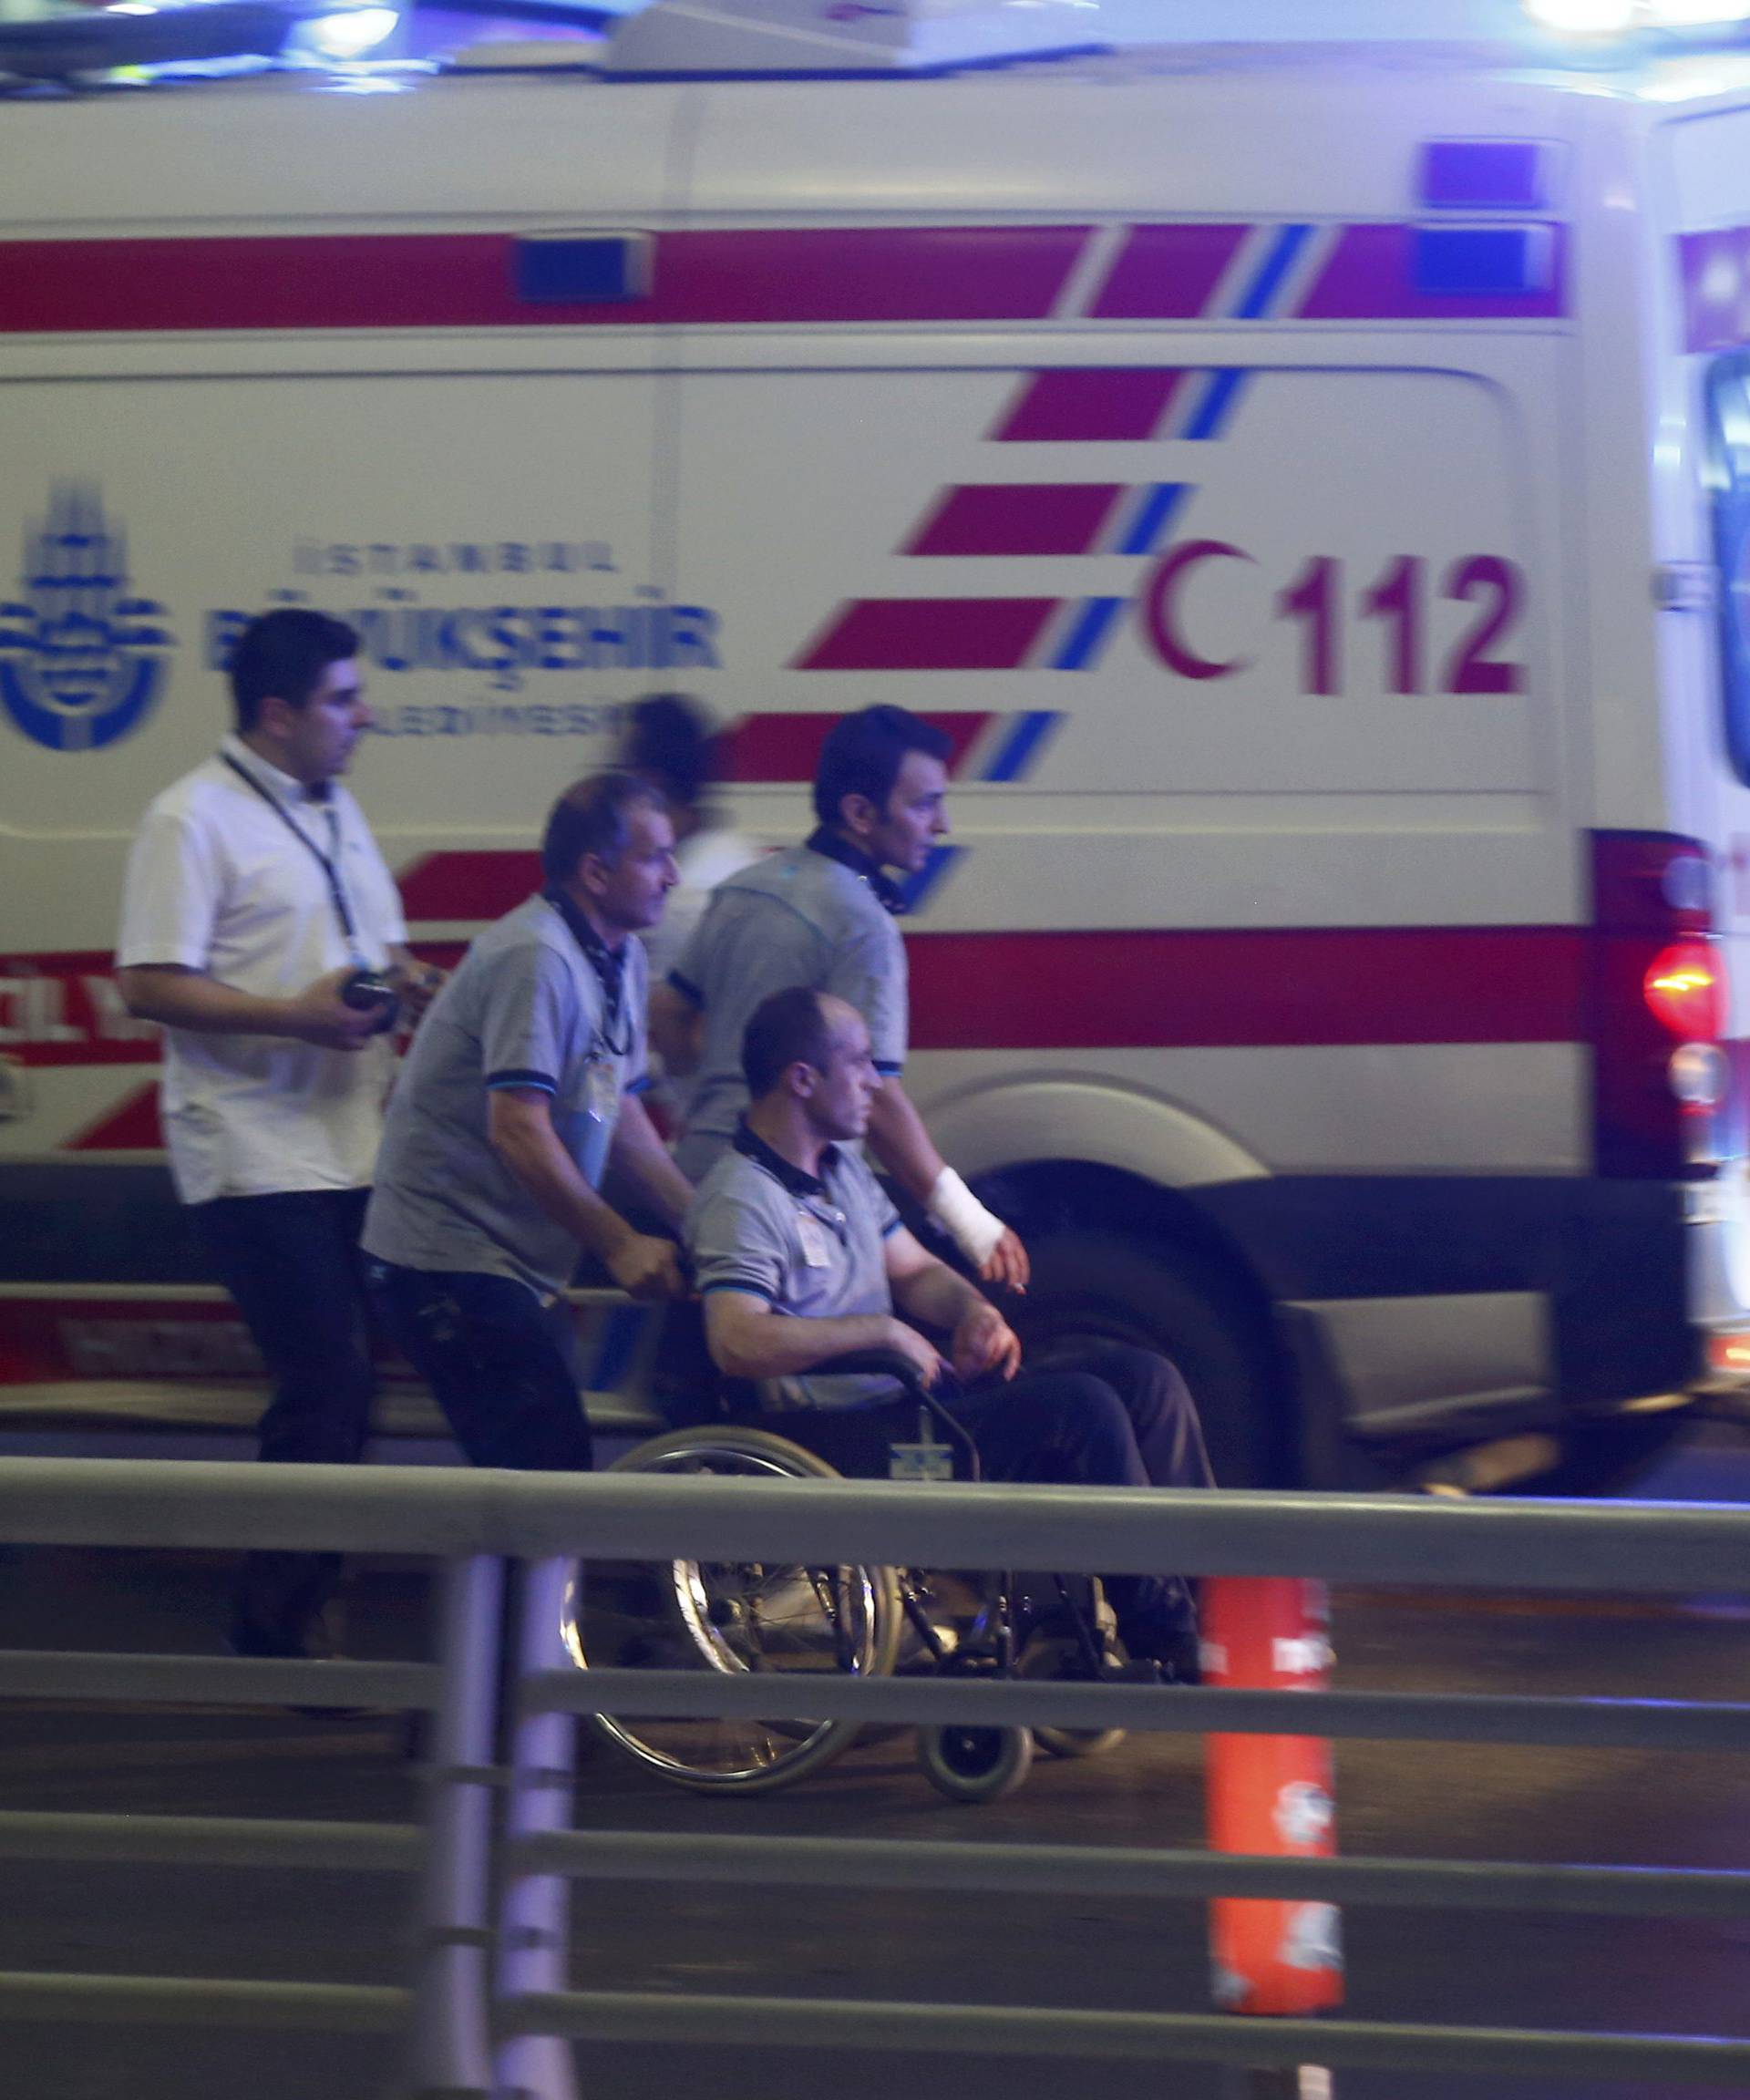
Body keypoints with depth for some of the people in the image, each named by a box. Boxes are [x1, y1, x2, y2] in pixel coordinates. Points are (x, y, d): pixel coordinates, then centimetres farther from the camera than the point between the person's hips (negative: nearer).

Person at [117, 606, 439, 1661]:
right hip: (258, 1151, -8)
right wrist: (299, 1015, -22)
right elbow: (149, 984, -15)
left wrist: (402, 979, 4)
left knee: (343, 1380, 8)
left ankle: (299, 1602, 18)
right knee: (329, 1379, -12)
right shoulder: (196, 820, -9)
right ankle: (280, 1620, -1)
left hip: (353, 1146, 8)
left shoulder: (338, 811, 17)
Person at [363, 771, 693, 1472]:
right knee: (552, 1472, -14)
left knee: (555, 1459, 10)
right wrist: (619, 1246, -19)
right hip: (452, 1259, -10)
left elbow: (621, 1113, 17)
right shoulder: (534, 957, -18)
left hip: (519, 1261, 10)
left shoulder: (622, 958, 12)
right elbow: (518, 1131, -24)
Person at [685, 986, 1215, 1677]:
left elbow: (915, 1271, 25)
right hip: (844, 1439, -10)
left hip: (915, 1392, 10)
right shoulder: (740, 1199, -13)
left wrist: (974, 1309, 1)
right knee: (1080, 1408, -25)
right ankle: (1165, 1638, -17)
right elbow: (738, 1343, -27)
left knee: (1144, 1378, -2)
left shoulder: (842, 1169, 19)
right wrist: (882, 1330, -24)